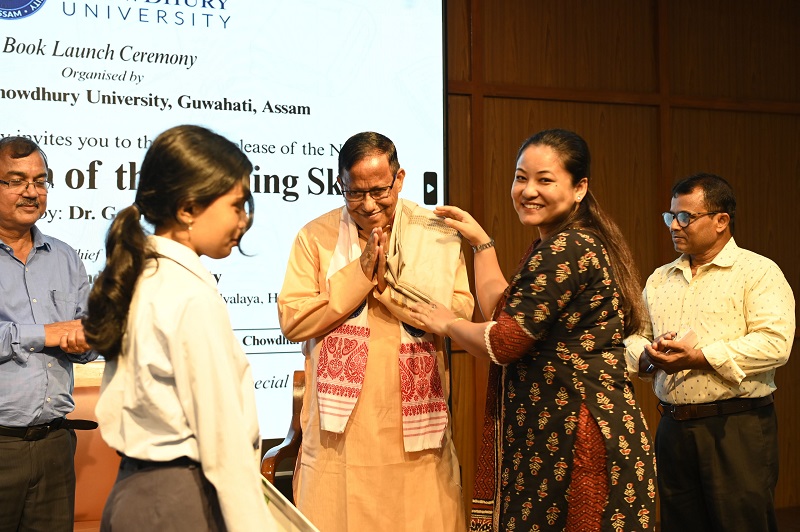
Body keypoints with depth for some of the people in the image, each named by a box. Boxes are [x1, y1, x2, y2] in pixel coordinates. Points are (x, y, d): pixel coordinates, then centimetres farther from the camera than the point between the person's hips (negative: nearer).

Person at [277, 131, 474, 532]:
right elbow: (292, 321, -6)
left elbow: (461, 312, -7)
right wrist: (360, 274, -12)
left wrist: (388, 282, -14)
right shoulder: (316, 237, 3)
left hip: (414, 428, 0)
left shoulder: (437, 235, 4)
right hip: (340, 428, 0)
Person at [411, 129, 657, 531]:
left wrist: (447, 323, 2)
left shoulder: (565, 250, -16)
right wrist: (481, 242, 22)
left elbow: (504, 343, -16)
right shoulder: (576, 244, 16)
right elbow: (504, 311, 20)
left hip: (573, 434, -10)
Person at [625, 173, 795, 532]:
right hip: (673, 428, 6)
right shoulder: (659, 279, 16)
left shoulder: (758, 272, -4)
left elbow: (775, 343, -17)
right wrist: (647, 356, -7)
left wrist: (699, 357, -20)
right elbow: (633, 336, 17)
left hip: (737, 428, -6)